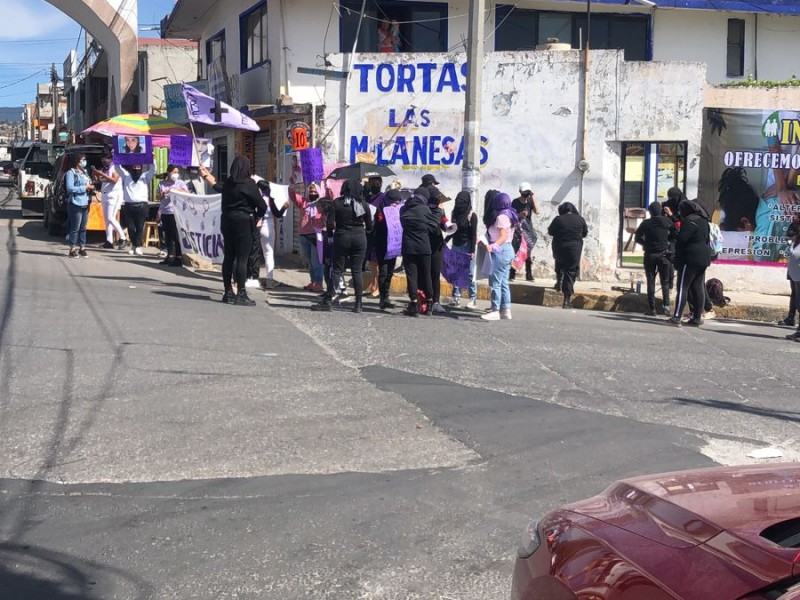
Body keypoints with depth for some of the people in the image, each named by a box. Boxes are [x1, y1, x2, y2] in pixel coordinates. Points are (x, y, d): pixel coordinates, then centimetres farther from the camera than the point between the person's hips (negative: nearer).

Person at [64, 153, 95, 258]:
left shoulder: (84, 172, 18)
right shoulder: (71, 173, -6)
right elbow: (70, 188, -16)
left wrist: (91, 187, 2)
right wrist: (85, 187, -15)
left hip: (85, 204, 7)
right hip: (75, 204, -7)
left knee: (83, 228, 10)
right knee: (75, 228, -5)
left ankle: (82, 248, 16)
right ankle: (72, 250, 0)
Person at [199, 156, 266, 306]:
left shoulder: (228, 183, 6)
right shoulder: (249, 184, -12)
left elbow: (218, 187, 30)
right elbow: (262, 206, -14)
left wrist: (207, 176, 49)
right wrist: (257, 216, 6)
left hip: (227, 221, 7)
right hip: (243, 222, -7)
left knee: (228, 257, 12)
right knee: (242, 259, -4)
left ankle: (228, 292, 18)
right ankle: (241, 294, -5)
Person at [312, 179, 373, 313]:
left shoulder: (337, 203, -4)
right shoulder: (363, 204, 0)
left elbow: (330, 223, -7)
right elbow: (369, 226, 4)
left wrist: (330, 235, 9)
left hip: (342, 237, -1)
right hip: (359, 238, 1)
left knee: (337, 270, 4)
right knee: (357, 270, 5)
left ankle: (327, 301, 3)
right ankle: (358, 304, 3)